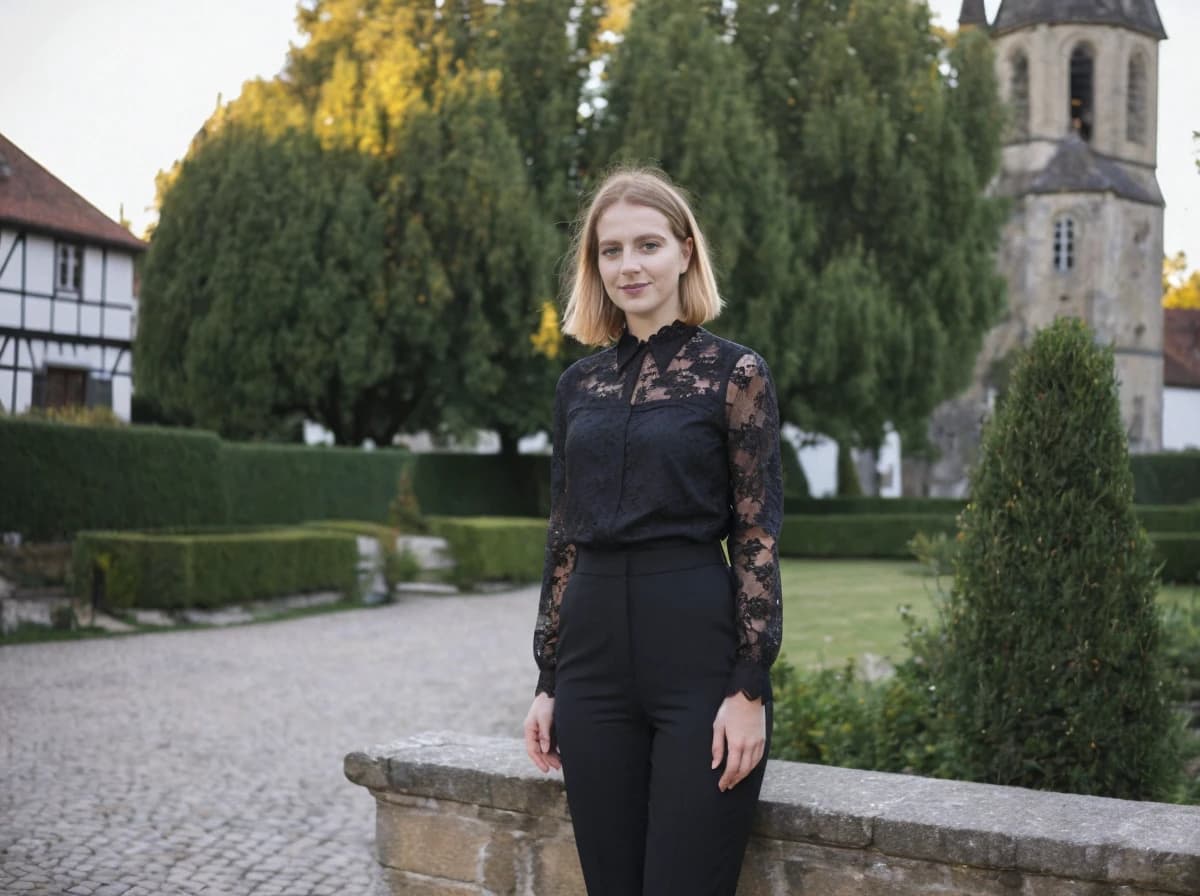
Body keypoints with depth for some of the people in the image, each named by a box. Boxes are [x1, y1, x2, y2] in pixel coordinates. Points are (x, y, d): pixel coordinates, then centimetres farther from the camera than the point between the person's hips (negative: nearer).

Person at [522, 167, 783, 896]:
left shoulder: (735, 372, -3)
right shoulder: (580, 384, 11)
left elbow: (759, 537, -6)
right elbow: (565, 537, 13)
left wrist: (750, 688, -12)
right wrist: (548, 681, 11)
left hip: (700, 653, -5)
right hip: (596, 655, 5)